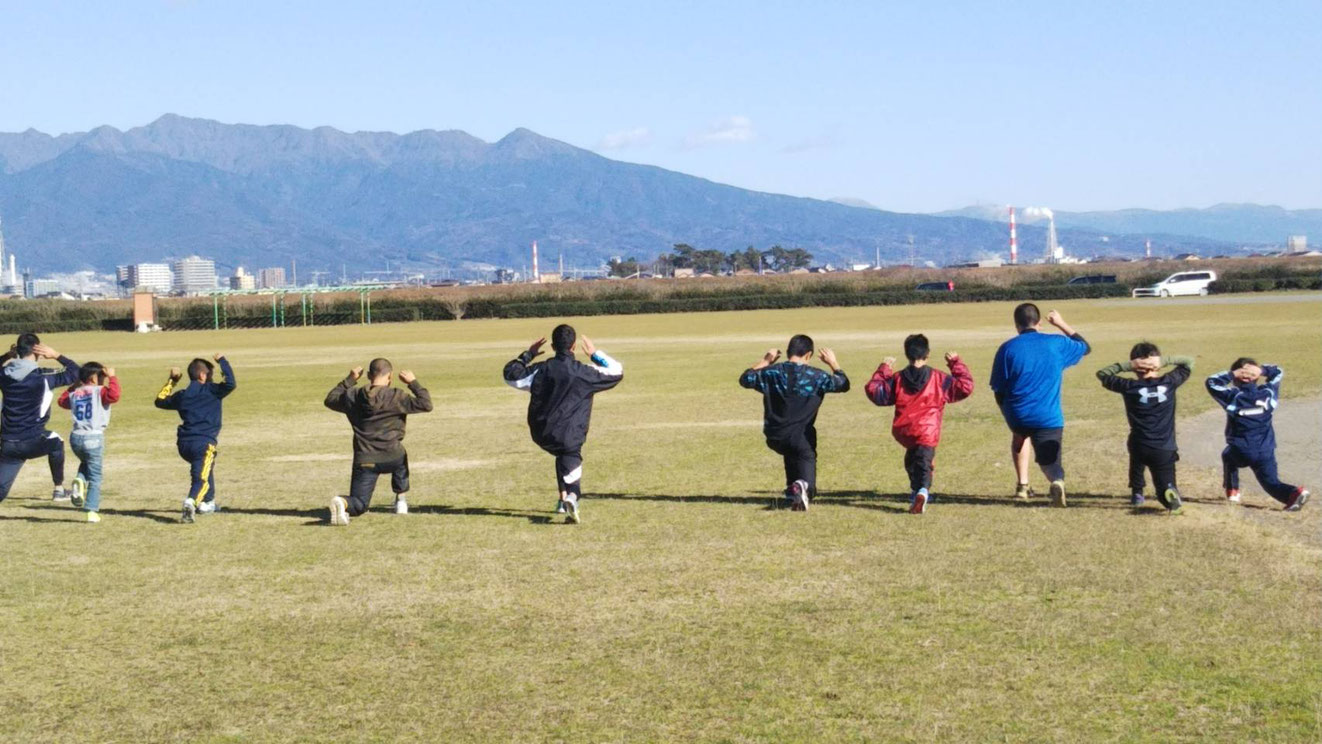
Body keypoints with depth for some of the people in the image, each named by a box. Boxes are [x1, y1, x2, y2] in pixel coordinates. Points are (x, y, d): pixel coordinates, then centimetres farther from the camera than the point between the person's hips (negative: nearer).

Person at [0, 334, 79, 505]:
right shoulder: (43, 376, -11)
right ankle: (59, 489, 34)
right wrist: (56, 355, -1)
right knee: (55, 443, 31)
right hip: (33, 442, -4)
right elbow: (75, 372, -4)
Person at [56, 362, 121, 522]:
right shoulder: (99, 391, -7)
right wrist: (112, 378, -15)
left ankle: (79, 481, 1)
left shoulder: (74, 393, 11)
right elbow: (114, 396, -26)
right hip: (94, 438, -5)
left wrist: (75, 386, 32)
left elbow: (62, 400, 30)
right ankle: (92, 511, 1)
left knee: (85, 463, 33)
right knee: (95, 477, 6)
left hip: (75, 437, 5)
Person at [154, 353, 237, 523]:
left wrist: (171, 381, 36)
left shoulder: (181, 395, 15)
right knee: (201, 478, -12)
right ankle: (190, 503, -40)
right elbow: (231, 383, -13)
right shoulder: (211, 391, -1)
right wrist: (222, 361, 0)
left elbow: (160, 401, 30)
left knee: (206, 467, 32)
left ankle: (207, 503, 36)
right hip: (204, 442, -7)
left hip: (184, 444, 7)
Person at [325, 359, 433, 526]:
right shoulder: (396, 397, -10)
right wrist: (413, 382, 2)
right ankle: (401, 499, 33)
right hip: (392, 458, -1)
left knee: (359, 505, 4)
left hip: (364, 461, 1)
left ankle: (342, 503, -31)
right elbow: (426, 404, -9)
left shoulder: (352, 396, 2)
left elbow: (330, 399, 21)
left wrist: (349, 380, 26)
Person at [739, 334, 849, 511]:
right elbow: (844, 384, 7)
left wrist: (765, 361, 23)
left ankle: (792, 489, 24)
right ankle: (803, 487, -35)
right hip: (802, 438, -3)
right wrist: (833, 363, 20)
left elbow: (744, 379, 15)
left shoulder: (770, 372, -2)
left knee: (791, 454, 34)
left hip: (774, 438, 3)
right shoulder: (816, 376, -7)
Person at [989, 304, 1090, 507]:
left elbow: (999, 392, 1)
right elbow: (1085, 347, 24)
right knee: (1050, 461, 8)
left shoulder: (1007, 348, -2)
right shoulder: (1057, 344, 2)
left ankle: (1022, 485, 29)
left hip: (1017, 416, 1)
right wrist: (1062, 324, 30)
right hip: (1049, 418, -1)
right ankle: (1057, 481, -28)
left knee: (1020, 435, 35)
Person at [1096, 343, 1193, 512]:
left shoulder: (1129, 387, -4)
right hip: (1165, 450, 0)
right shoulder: (1169, 383, -1)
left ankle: (1137, 492, 31)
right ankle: (1170, 493, -24)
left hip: (1140, 447, 0)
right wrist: (1164, 361, 2)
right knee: (1166, 489, 11)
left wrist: (1127, 365, -1)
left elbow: (1102, 373, 10)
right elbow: (1189, 361, 15)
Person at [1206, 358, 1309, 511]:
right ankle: (1295, 493, -22)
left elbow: (1211, 383, -1)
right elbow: (1278, 372, 17)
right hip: (1266, 452, 2)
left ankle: (1232, 491, 32)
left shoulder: (1233, 396, -9)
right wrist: (1262, 370, 0)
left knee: (1228, 456, 32)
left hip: (1241, 452, -2)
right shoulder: (1267, 393, 2)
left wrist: (1231, 374, -6)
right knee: (1271, 482, 6)